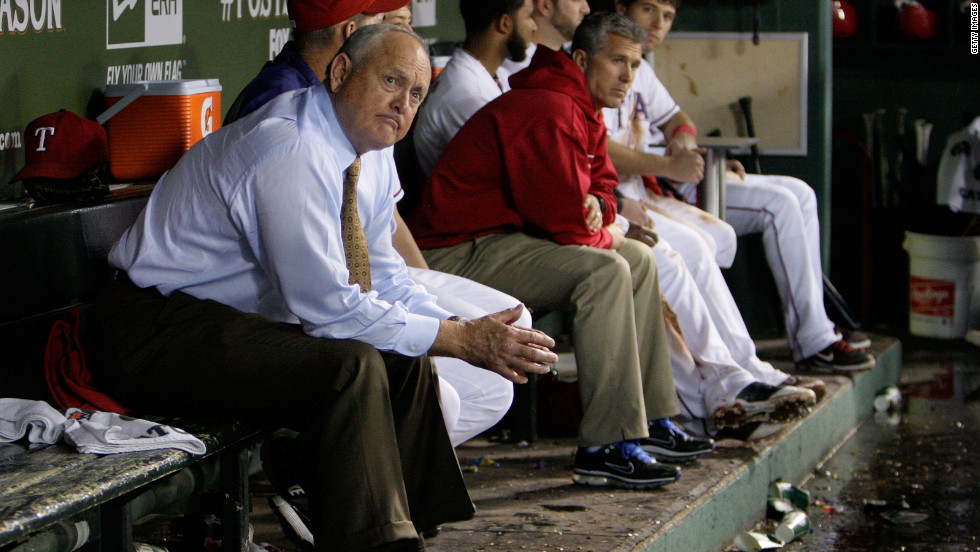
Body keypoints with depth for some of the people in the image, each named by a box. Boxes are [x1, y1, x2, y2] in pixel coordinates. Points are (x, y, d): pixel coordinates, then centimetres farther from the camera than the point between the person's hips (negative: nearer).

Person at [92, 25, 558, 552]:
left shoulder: (372, 155, 4)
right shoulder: (292, 151, -25)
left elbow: (381, 274, 10)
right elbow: (327, 305, -26)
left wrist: (464, 332, -7)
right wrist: (459, 338, -21)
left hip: (241, 320, 10)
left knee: (405, 363, 0)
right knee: (351, 367, -26)